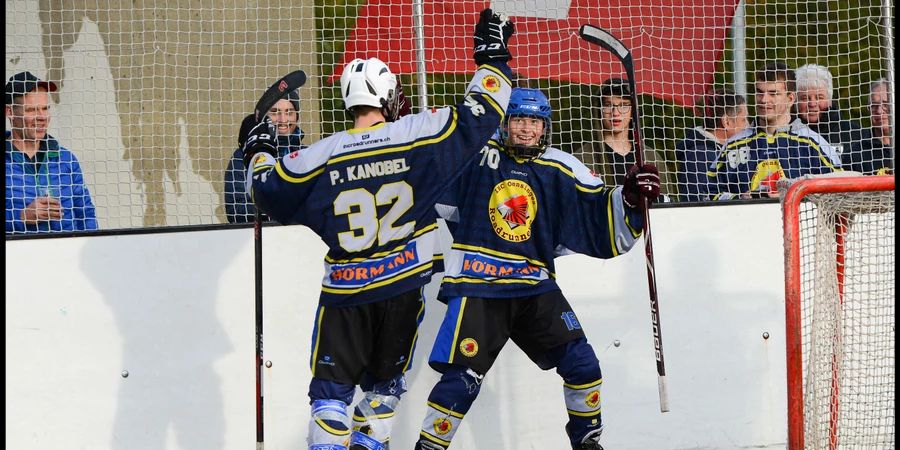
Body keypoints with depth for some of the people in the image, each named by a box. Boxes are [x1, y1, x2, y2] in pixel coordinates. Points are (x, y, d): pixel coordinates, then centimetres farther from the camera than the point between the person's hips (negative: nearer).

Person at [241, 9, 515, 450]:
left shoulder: (321, 156, -6)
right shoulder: (420, 135, -9)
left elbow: (267, 190, 5)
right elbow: (479, 115, 0)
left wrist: (258, 152, 25)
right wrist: (493, 56, 12)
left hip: (345, 290, -1)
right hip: (403, 285, 1)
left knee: (332, 384, 2)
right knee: (384, 379, 19)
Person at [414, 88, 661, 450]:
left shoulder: (562, 170, 5)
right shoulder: (475, 155, -2)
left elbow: (605, 229, 6)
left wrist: (631, 196, -10)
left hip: (535, 287, 3)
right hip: (477, 287, -3)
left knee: (581, 364, 0)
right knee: (462, 379, -11)